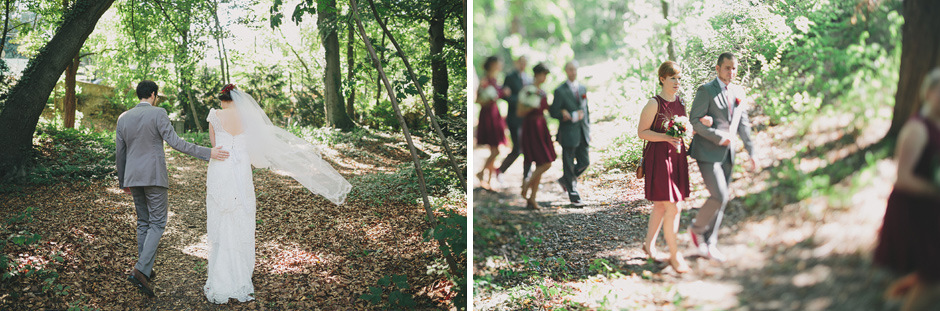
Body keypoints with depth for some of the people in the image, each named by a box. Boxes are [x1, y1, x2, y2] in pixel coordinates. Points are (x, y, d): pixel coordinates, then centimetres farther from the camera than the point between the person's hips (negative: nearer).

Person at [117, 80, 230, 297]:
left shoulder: (123, 118, 9)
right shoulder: (158, 114, -8)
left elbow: (119, 153, 12)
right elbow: (174, 142, -17)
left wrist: (123, 182, 21)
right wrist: (206, 153, -16)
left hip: (133, 177, 6)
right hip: (154, 176, -6)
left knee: (143, 222, 16)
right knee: (157, 223, -2)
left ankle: (146, 271, 19)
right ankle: (141, 270, -17)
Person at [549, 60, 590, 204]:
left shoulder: (583, 88, 12)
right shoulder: (560, 91, -7)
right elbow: (553, 112, -10)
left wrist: (588, 130, 14)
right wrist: (573, 116, -15)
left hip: (582, 133, 6)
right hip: (568, 133, -6)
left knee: (584, 161, 7)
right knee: (569, 164, 2)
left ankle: (565, 180, 29)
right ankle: (572, 192, 14)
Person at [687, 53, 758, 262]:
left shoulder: (739, 92, 12)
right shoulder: (706, 91, -9)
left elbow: (743, 124, 16)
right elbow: (695, 121, -13)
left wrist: (751, 152, 12)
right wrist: (719, 137, -17)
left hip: (726, 153, 7)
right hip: (708, 152, -7)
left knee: (722, 199, 8)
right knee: (719, 196, -14)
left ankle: (709, 244, 18)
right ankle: (697, 228, 11)